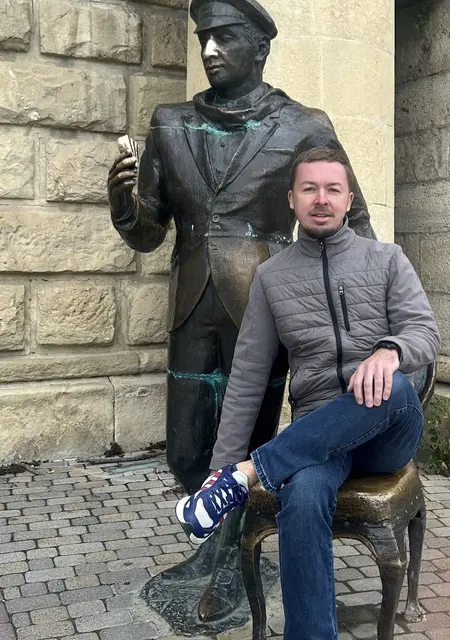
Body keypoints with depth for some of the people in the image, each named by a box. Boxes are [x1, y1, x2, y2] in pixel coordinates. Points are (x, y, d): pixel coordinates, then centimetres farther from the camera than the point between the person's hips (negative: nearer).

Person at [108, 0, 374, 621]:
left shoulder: (304, 129, -3)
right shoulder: (170, 126, 6)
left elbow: (354, 221, 6)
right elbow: (147, 233, 9)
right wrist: (123, 197, -12)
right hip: (193, 314, 4)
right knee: (186, 453, 11)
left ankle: (234, 561, 33)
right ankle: (223, 537, 41)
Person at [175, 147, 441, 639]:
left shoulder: (387, 259, 9)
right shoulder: (271, 276, 10)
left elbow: (426, 333, -2)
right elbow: (248, 376, 8)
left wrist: (389, 351, -28)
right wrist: (220, 463, 3)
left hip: (387, 431, 1)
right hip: (316, 432, 0)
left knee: (395, 388, -36)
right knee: (303, 498, -34)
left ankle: (249, 474, -27)